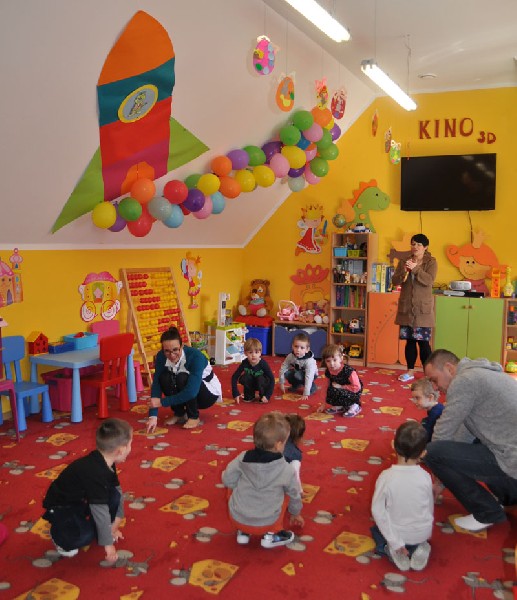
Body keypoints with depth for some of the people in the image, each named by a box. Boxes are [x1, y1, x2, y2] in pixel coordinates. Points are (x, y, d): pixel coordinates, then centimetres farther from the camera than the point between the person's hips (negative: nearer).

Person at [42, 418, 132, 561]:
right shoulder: (94, 473, -35)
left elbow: (118, 492, -1)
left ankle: (98, 530, 10)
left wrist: (113, 527, 0)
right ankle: (59, 535, 1)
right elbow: (101, 512, -32)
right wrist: (109, 545, -23)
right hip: (60, 508, -8)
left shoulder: (106, 464, -8)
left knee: (114, 495, -14)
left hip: (80, 501, 8)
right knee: (85, 535, -31)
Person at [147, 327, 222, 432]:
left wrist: (162, 402, -36)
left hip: (209, 393, -4)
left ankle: (194, 416, -12)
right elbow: (156, 384, -21)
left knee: (183, 378, -33)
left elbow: (191, 391, -39)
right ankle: (179, 414, -3)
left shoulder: (195, 356, -33)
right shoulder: (161, 357, -19)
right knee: (164, 378, -25)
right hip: (186, 395, 5)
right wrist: (153, 416, -31)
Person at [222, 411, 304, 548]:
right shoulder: (287, 469, -11)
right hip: (267, 522, -1)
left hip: (237, 516, 2)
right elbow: (294, 495, 6)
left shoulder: (243, 458, -10)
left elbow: (228, 480, -2)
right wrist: (296, 514, 27)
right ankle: (271, 535, 17)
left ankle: (243, 532, 23)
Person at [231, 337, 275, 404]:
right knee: (244, 377, -27)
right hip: (251, 384, 2)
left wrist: (267, 396, -32)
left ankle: (263, 397, -7)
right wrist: (236, 394, -26)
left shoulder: (263, 364, -29)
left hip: (262, 384, -2)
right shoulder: (245, 363, -24)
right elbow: (234, 377, -20)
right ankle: (249, 396, -4)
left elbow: (272, 379, -26)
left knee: (260, 379, -33)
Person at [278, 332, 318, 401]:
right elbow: (283, 369, -13)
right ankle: (296, 384, 8)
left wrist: (306, 394, -40)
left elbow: (309, 377, -38)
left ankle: (312, 387, -9)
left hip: (311, 375, -5)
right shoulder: (290, 356, -23)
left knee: (298, 375, -34)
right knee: (286, 373, -22)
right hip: (297, 372, 5)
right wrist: (281, 383, -11)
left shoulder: (310, 361, -35)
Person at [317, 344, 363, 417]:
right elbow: (328, 387, 4)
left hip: (354, 394, -7)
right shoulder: (328, 372, -7)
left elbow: (357, 388, -24)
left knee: (335, 391, -31)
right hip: (342, 392, 7)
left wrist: (340, 386, -22)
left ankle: (354, 406, -8)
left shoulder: (349, 371, -25)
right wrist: (324, 404, 5)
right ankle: (340, 407, -1)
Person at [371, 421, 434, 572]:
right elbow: (430, 508, -2)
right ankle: (419, 548, 7)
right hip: (422, 534, 2)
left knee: (376, 529, 31)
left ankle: (392, 550, 2)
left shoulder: (386, 477, -23)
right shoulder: (425, 477, -16)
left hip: (396, 533, -1)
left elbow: (377, 510, -20)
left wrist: (394, 541, -13)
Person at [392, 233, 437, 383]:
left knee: (423, 341, -5)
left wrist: (415, 269, -25)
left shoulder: (431, 262, -1)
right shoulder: (404, 261, 9)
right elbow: (394, 281, 1)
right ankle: (410, 371, 17)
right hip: (406, 308, 3)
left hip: (423, 308, -3)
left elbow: (429, 280, -16)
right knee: (409, 340, 8)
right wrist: (404, 271, -17)